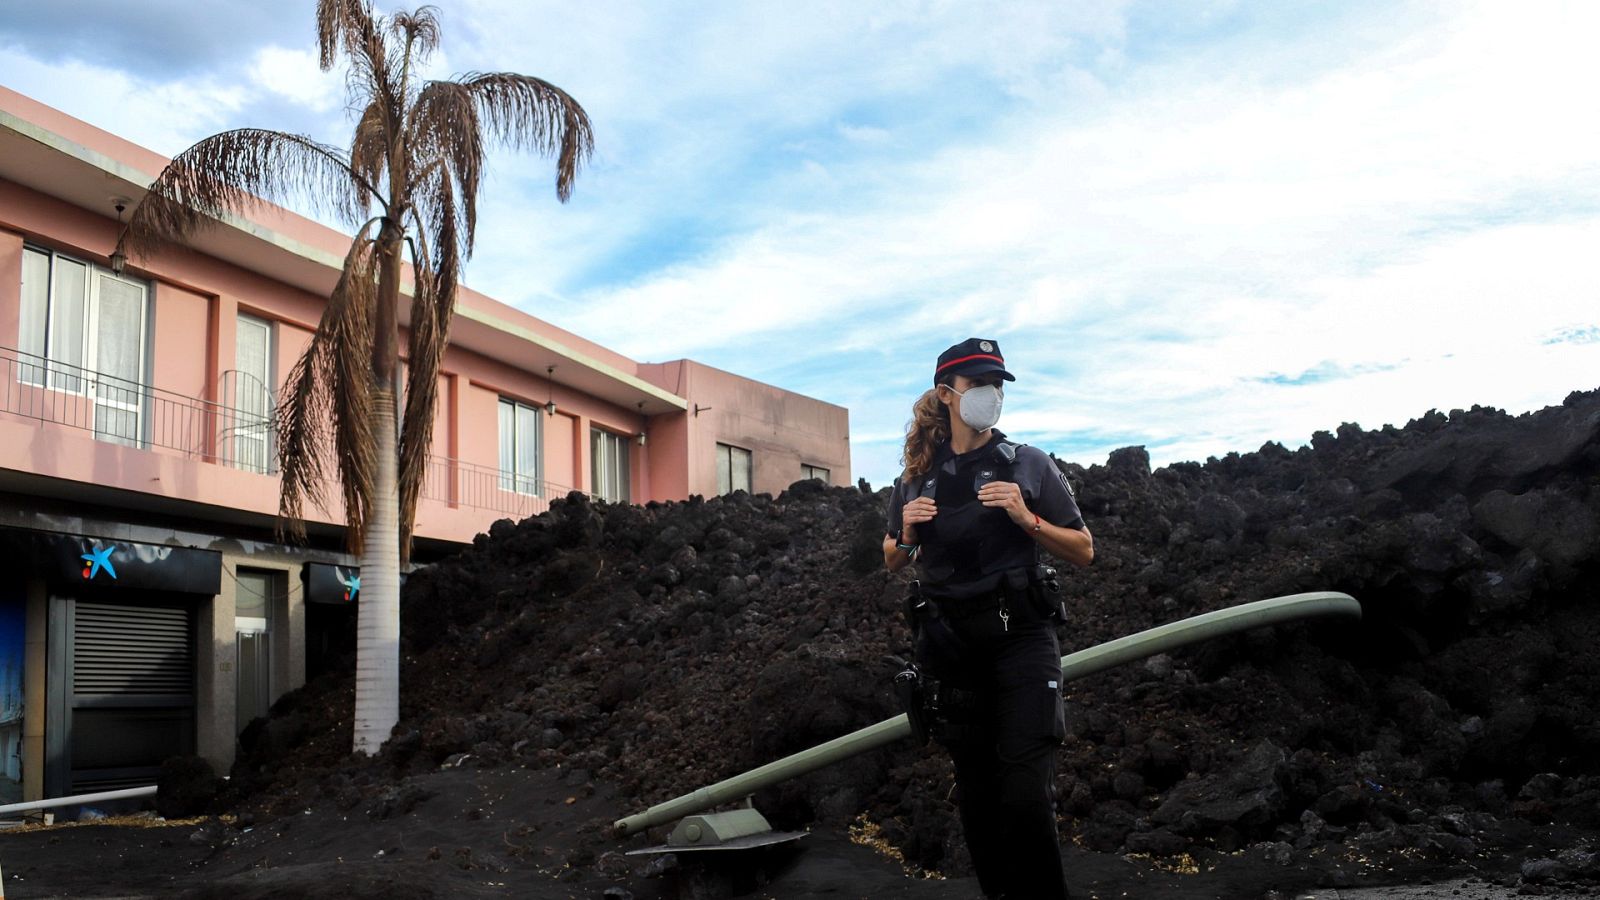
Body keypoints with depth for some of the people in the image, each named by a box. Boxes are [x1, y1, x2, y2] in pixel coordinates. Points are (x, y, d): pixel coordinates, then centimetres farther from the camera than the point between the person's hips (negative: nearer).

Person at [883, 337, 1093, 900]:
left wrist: (1026, 519, -15)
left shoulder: (1028, 465, 0)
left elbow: (1083, 552, 1)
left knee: (1025, 793, -10)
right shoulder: (917, 477, 7)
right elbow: (893, 563, 17)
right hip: (952, 643, 3)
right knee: (975, 792, 10)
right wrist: (907, 533, -5)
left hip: (1021, 637, -3)